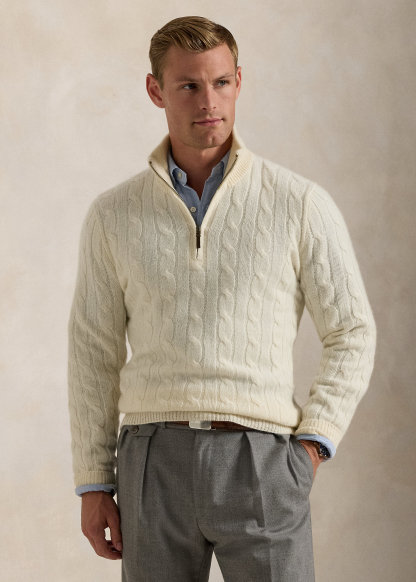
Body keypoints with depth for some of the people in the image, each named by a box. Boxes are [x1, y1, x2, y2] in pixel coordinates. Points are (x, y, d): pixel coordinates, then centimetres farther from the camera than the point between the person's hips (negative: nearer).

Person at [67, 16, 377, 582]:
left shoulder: (302, 204, 1)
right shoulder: (113, 215, 7)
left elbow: (352, 333, 6)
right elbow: (94, 352, 11)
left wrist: (311, 445, -5)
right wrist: (93, 484, 8)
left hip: (260, 463, -2)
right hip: (154, 467, 2)